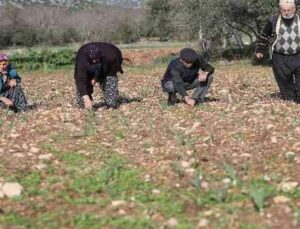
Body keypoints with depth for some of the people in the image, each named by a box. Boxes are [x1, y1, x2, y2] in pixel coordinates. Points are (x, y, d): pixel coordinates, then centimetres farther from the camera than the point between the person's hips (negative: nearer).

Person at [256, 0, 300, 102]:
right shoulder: (273, 21, 1)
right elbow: (264, 36, 11)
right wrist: (260, 51, 9)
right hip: (280, 58, 0)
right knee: (284, 82, 4)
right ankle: (289, 100, 14)